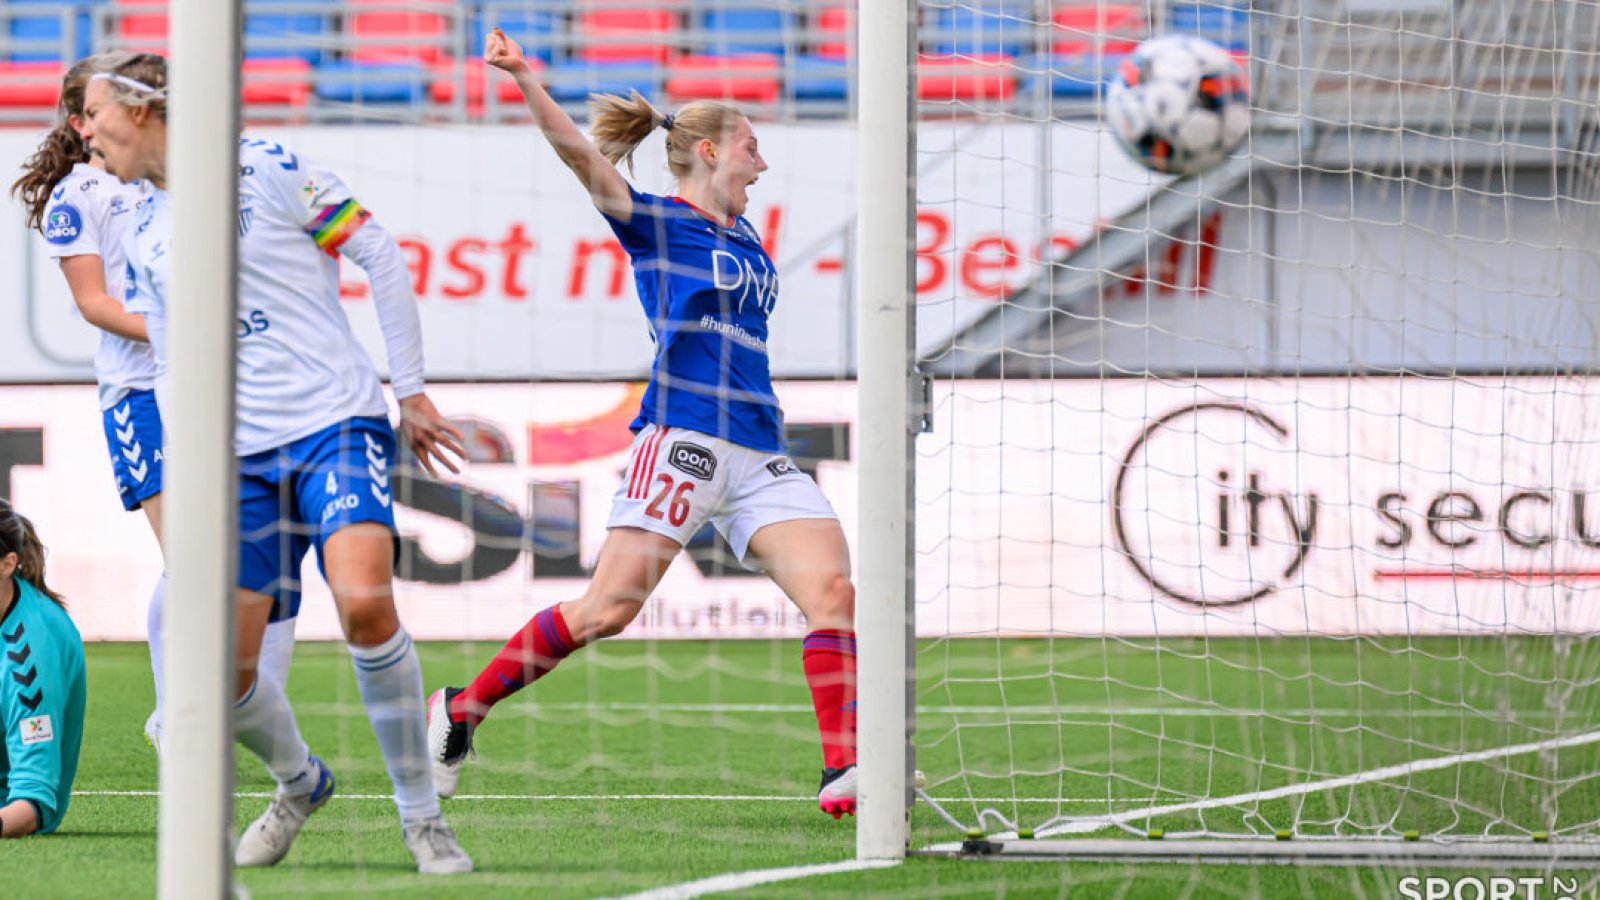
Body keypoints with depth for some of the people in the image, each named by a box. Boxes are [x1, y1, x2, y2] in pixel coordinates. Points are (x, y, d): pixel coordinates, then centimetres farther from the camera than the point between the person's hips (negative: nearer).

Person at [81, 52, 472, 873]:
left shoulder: (264, 169, -4)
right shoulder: (144, 235, 15)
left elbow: (379, 254, -2)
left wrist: (411, 388, -3)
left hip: (336, 422, -6)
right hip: (239, 458, 6)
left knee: (365, 604, -28)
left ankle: (420, 814, -13)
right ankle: (298, 781, 28)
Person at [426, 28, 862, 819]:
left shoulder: (745, 243, 22)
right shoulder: (657, 222, 1)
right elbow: (580, 153, -15)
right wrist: (524, 80, -28)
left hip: (759, 454, 7)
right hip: (682, 440, -7)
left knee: (833, 590, -10)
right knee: (608, 607, -11)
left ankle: (845, 774, -15)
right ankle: (460, 712, 4)